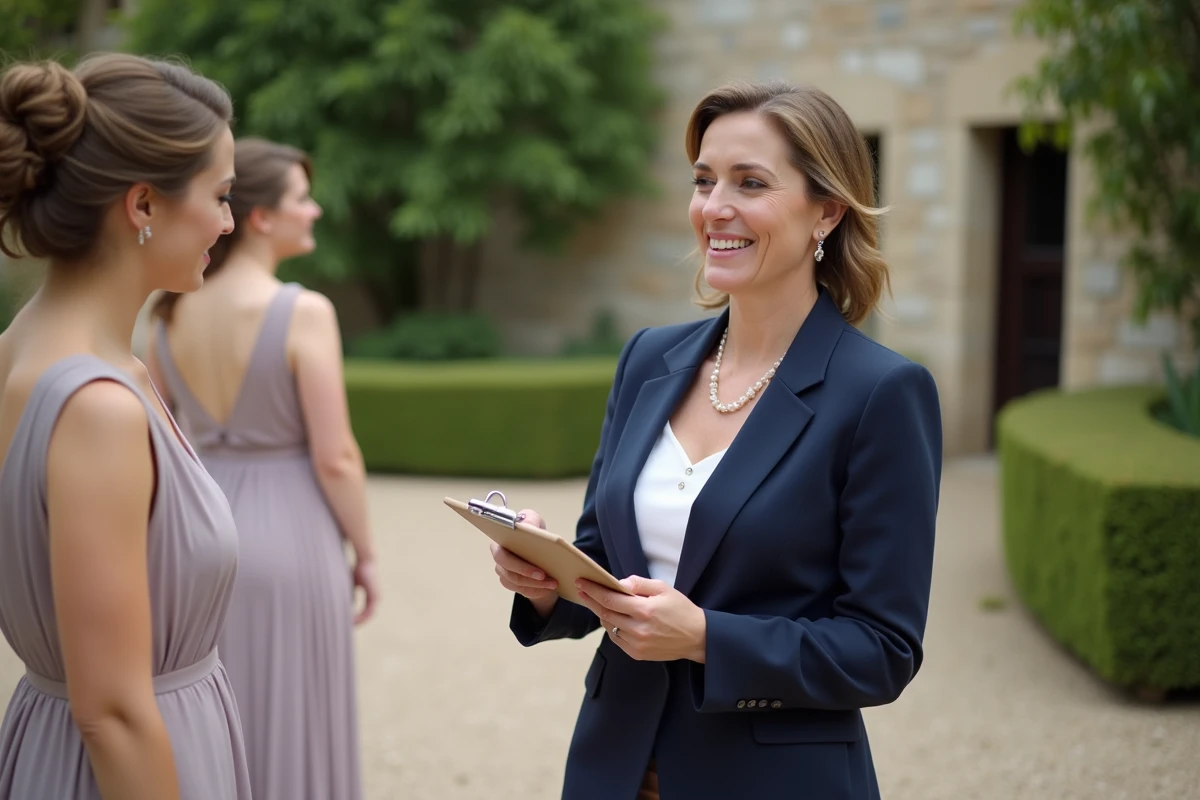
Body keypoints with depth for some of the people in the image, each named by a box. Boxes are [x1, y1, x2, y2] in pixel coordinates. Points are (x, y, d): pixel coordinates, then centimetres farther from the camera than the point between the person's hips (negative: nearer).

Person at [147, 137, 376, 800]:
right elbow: (335, 457, -16)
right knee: (291, 739, 7)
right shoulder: (305, 313, -16)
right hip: (289, 535, -6)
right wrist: (365, 554, -3)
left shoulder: (172, 314, 2)